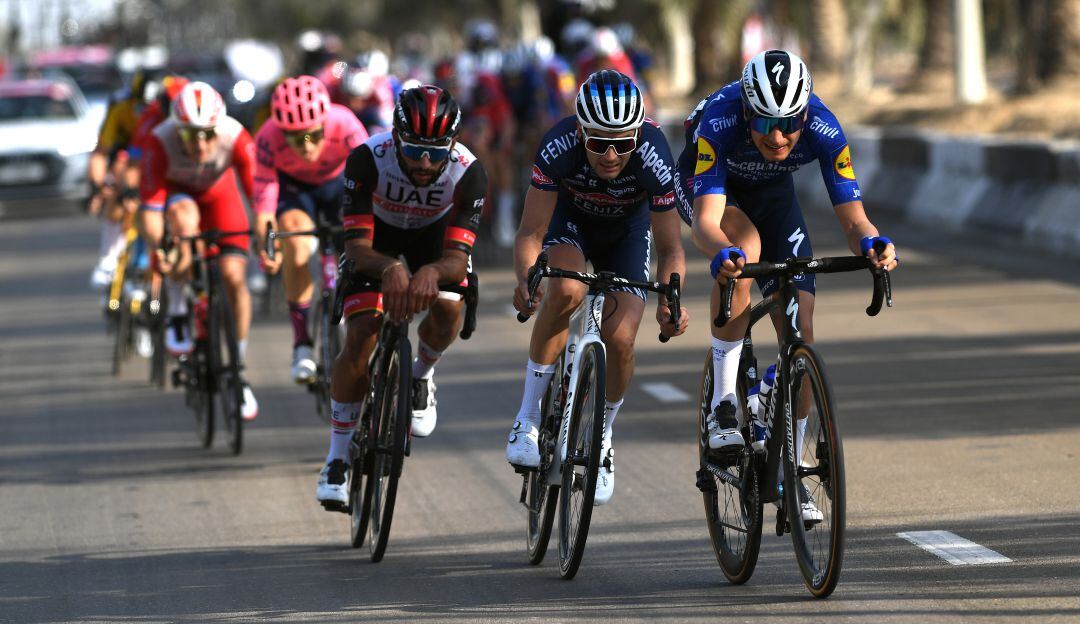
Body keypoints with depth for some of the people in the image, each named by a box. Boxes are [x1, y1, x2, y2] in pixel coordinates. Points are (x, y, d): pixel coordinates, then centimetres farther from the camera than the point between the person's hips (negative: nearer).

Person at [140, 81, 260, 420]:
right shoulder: (160, 142, -36)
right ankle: (177, 312, -20)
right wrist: (157, 249, -48)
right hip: (176, 192, -1)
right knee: (185, 217, -38)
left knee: (234, 275, -14)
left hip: (218, 194, 1)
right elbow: (151, 202, -36)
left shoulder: (236, 138, -34)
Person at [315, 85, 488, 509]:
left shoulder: (468, 172, -33)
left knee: (448, 308, -28)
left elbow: (457, 257, -37)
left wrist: (432, 272, -60)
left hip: (434, 236, 1)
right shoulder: (368, 159, -36)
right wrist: (391, 268, -60)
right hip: (377, 237, -1)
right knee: (361, 337, -18)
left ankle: (421, 376, 6)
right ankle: (337, 458, -4)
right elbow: (358, 245, -38)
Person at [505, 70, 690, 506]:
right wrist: (525, 279, -53)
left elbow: (670, 249, -26)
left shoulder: (653, 158, -36)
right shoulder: (559, 147, -37)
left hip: (627, 228, 1)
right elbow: (531, 233, -33)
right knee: (566, 291, -32)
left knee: (620, 339, -15)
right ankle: (528, 418, -19)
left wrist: (668, 302, -44)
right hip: (570, 217, -1)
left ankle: (602, 436, 13)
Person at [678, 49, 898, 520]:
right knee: (746, 242, -37)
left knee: (800, 330, -9)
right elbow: (706, 218, -48)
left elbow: (852, 217, -33)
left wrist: (870, 243, -56)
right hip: (711, 186, -3)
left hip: (773, 194, 3)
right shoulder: (720, 121, -40)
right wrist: (721, 253, -70)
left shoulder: (823, 129, -32)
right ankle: (723, 403, -29)